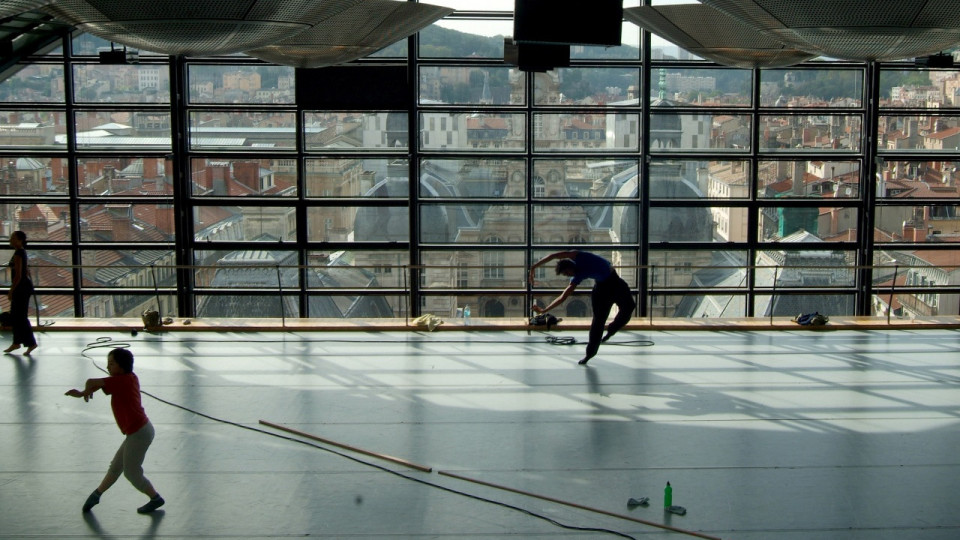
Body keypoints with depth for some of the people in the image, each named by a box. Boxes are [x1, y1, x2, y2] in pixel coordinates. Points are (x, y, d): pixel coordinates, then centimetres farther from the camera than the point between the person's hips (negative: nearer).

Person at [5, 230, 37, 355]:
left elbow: (18, 275, -21)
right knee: (14, 316, 16)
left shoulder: (18, 254, -18)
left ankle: (31, 343, -1)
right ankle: (17, 342, 24)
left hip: (21, 288, -10)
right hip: (24, 286, 10)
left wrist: (11, 291, -17)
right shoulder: (22, 252, 12)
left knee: (21, 317, -5)